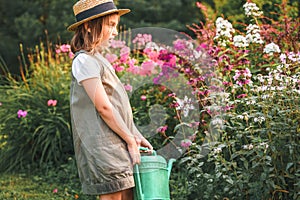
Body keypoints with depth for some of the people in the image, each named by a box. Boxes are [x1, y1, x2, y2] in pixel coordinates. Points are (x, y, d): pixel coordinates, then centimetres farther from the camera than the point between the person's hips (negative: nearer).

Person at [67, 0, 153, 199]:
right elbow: (103, 107, -16)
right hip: (103, 147, -9)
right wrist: (130, 140, -11)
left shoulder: (99, 60, 19)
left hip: (120, 147, 9)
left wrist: (136, 136, 11)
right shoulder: (84, 61, -11)